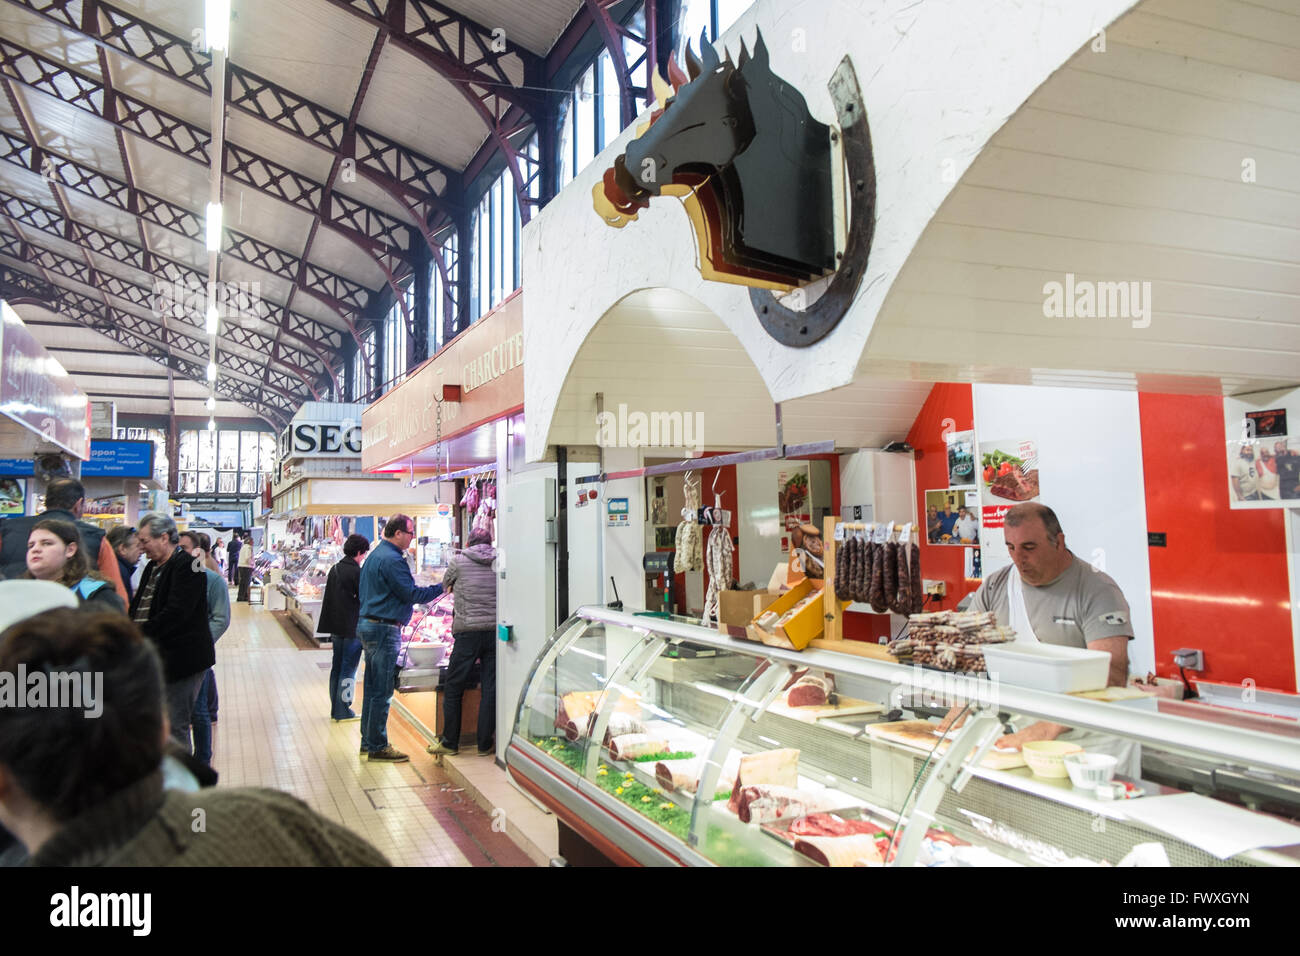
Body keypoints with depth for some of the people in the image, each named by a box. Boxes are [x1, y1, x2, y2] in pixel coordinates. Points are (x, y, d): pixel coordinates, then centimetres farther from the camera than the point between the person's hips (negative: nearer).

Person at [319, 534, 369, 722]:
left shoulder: (334, 570, 8)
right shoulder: (357, 572, -16)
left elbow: (329, 598, 13)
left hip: (336, 627, 8)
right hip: (352, 628, -8)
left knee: (337, 667, 14)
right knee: (348, 669, 0)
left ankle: (335, 709, 22)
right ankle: (343, 711, 4)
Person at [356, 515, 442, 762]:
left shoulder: (375, 555, 16)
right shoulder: (392, 560, -17)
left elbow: (360, 590, 23)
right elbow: (412, 594, -18)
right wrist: (442, 588, -10)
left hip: (367, 624, 11)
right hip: (384, 629, -11)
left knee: (372, 687, 16)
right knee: (382, 691, -4)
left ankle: (368, 741, 23)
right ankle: (378, 746, 2)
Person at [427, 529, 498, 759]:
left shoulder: (458, 561, 2)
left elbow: (446, 585, 19)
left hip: (468, 631, -2)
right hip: (496, 630, 2)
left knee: (453, 688, 10)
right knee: (491, 689, 6)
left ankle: (449, 742, 16)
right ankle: (485, 744, 11)